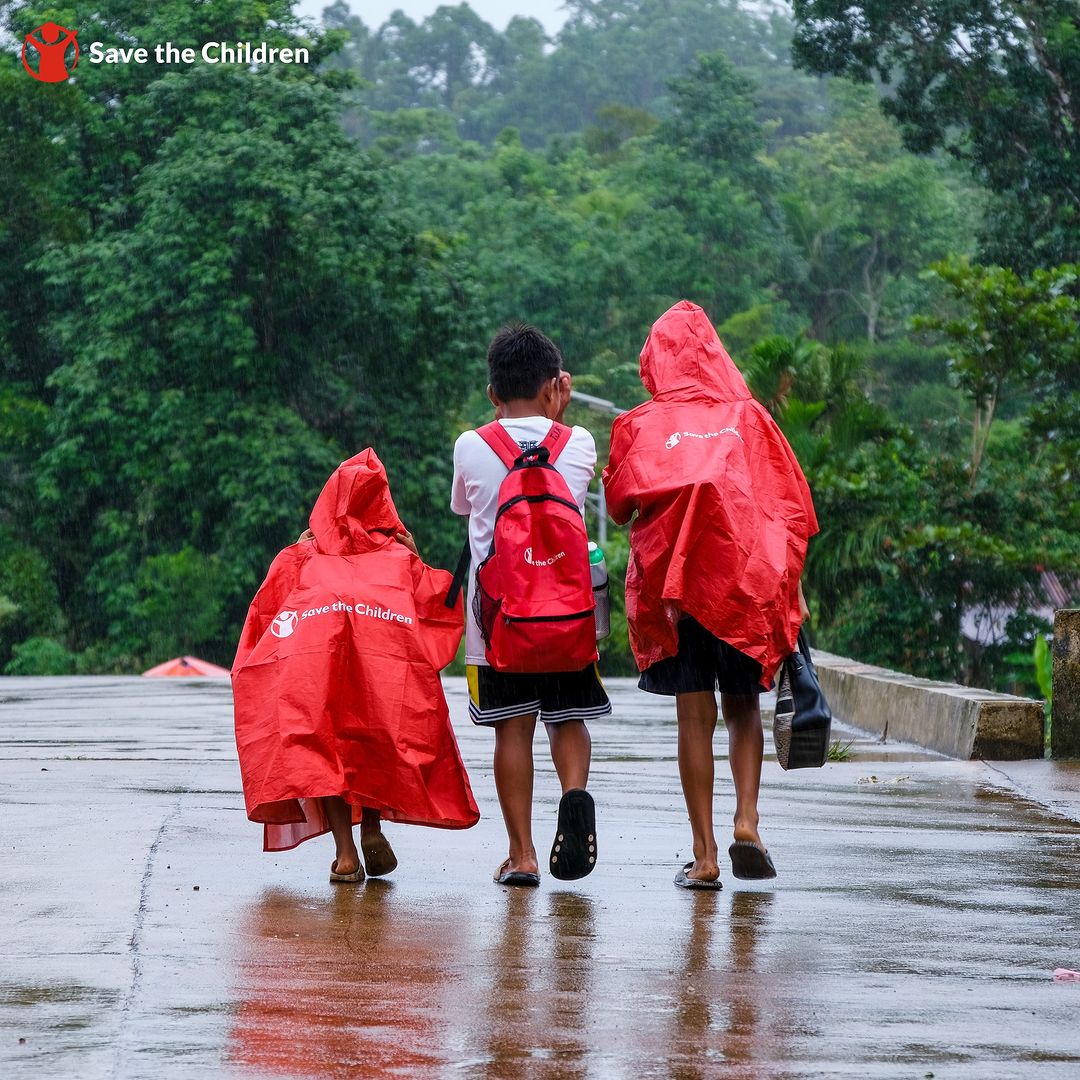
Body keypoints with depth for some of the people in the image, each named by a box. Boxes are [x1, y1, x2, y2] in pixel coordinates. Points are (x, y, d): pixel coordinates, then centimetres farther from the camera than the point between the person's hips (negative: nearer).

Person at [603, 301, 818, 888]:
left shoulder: (640, 426, 2)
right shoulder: (749, 418, 5)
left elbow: (619, 506, 0)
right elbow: (791, 507, 3)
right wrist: (791, 589, 6)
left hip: (671, 585, -1)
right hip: (747, 582, 1)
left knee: (695, 715, 2)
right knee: (741, 707, 14)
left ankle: (705, 855, -2)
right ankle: (746, 820, -6)